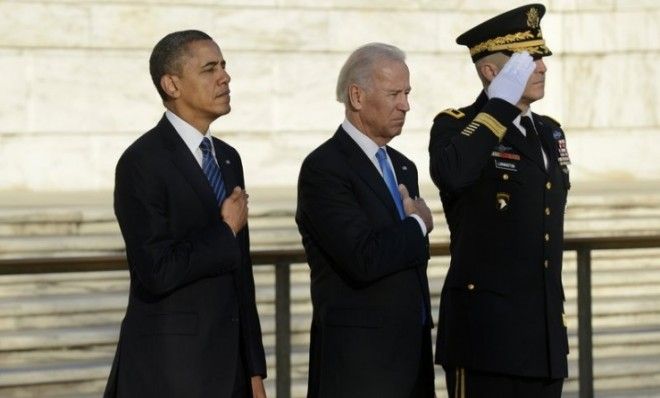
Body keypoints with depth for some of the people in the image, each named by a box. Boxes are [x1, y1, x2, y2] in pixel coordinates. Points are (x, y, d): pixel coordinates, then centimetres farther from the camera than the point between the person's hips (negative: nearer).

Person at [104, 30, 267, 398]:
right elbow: (157, 272, -21)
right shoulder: (142, 163, -12)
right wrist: (226, 231, -8)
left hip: (228, 362, 7)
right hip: (168, 367, -7)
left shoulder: (228, 158, 13)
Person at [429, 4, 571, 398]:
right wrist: (501, 104, -20)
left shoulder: (550, 133, 17)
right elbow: (451, 174, -31)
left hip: (545, 333, 7)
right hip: (486, 331, -7)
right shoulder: (455, 126, -6)